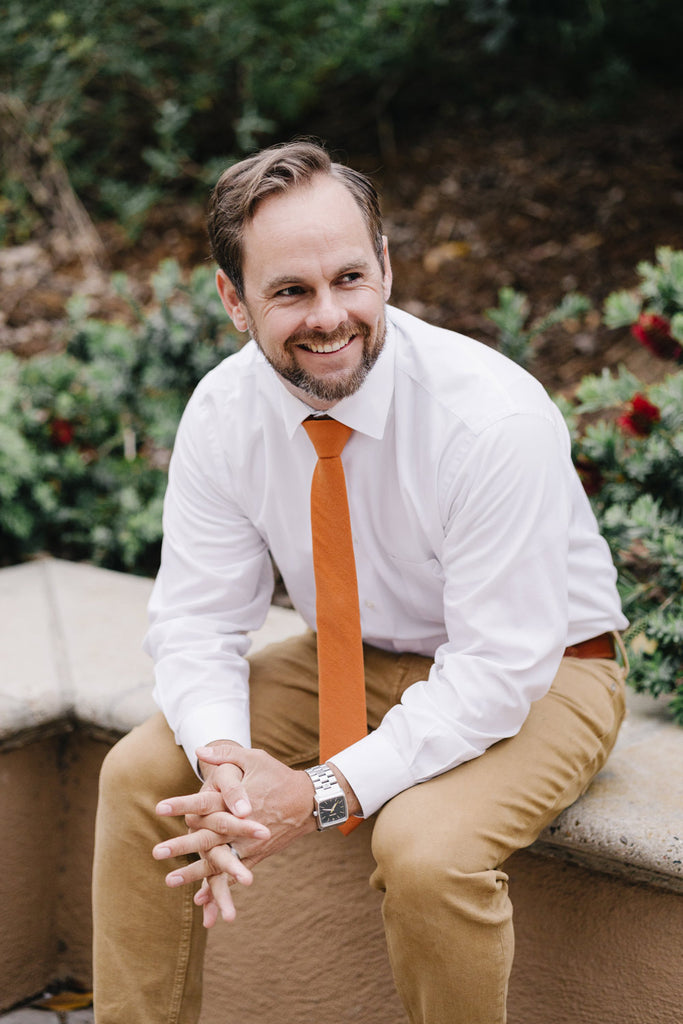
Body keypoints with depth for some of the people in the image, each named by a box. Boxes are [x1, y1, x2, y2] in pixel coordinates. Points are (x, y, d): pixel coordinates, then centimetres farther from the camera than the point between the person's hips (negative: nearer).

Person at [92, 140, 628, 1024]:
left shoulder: (495, 416, -30)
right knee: (141, 772, -10)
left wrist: (328, 794, -34)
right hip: (357, 657, 5)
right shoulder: (223, 413, -14)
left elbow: (500, 668, -28)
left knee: (424, 848, -33)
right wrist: (223, 758, -30)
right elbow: (197, 619, -9)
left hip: (534, 674, -5)